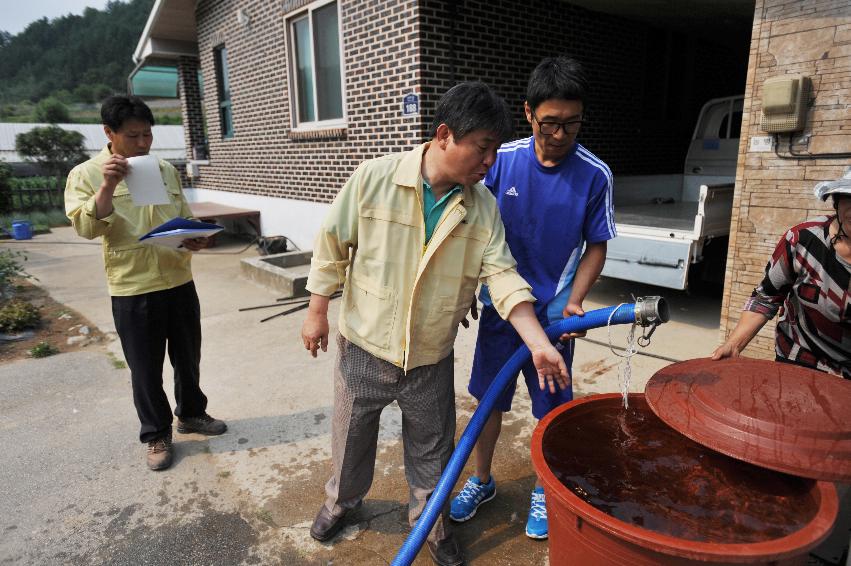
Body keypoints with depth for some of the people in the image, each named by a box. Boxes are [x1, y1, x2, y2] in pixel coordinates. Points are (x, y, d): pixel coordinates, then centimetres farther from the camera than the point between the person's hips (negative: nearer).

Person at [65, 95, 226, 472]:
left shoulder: (166, 170, 9)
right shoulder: (87, 175, -3)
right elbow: (86, 228, -14)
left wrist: (194, 239, -5)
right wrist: (108, 186, -25)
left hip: (179, 281, 4)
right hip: (133, 290, -4)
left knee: (188, 356, 17)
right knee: (146, 368, 8)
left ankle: (191, 413, 38)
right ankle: (157, 435, 26)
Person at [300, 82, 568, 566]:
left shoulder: (483, 206, -8)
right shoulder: (374, 178, -16)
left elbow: (502, 276, -11)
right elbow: (333, 247, -7)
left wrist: (539, 343, -21)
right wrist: (317, 312, -2)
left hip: (432, 358, 2)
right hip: (364, 347, -1)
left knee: (432, 448, 18)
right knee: (352, 436, 21)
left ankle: (432, 519, 45)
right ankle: (342, 500, 52)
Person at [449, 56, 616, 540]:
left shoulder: (595, 175, -11)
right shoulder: (502, 160, -8)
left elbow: (596, 247, -2)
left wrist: (574, 302, -15)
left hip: (553, 314, -1)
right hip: (499, 305, 2)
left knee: (551, 409, 12)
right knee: (489, 398, 14)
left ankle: (544, 489, 36)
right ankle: (482, 480, 37)